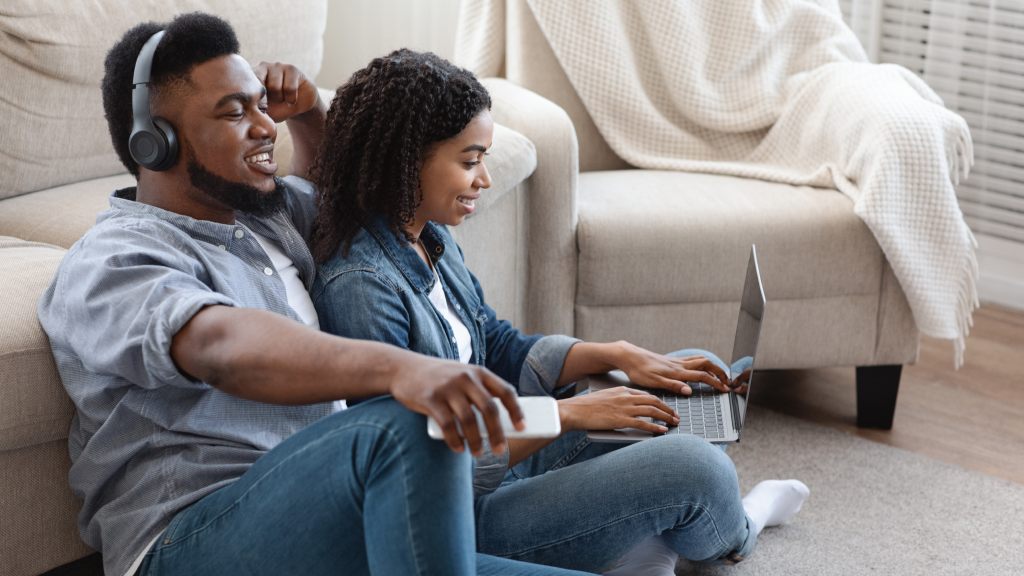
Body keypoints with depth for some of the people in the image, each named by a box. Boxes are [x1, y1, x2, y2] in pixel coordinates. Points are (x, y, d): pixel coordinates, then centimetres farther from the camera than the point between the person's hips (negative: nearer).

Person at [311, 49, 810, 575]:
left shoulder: (430, 239, 3)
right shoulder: (360, 288, -26)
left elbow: (500, 349, 14)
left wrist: (618, 355, 0)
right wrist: (567, 414, -22)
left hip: (495, 452, 10)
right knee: (696, 469, -13)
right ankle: (730, 532, 23)